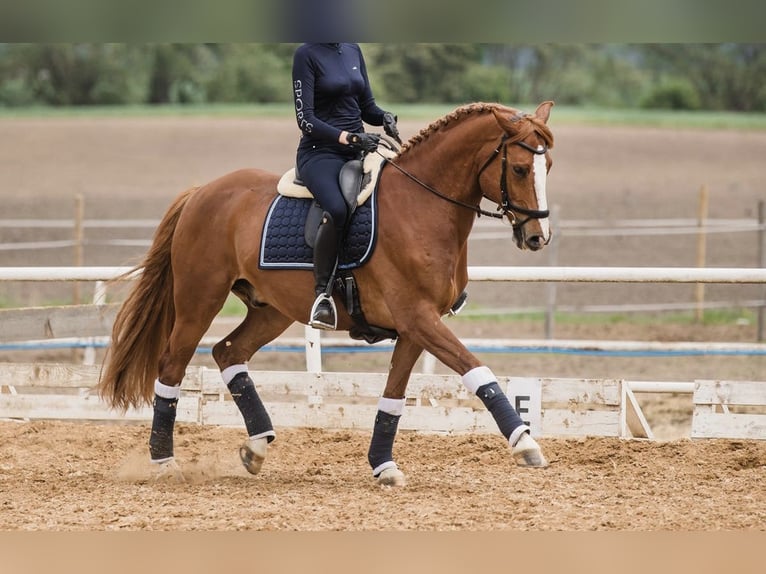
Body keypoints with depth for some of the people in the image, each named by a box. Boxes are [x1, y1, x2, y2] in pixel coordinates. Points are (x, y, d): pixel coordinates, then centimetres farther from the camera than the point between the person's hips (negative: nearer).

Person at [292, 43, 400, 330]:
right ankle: (322, 294, -27)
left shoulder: (353, 51, 15)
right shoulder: (307, 55, -5)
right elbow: (305, 118, -11)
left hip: (358, 150, 7)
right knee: (337, 209, -36)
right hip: (320, 152, -7)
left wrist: (385, 118, -4)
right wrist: (346, 138, -23)